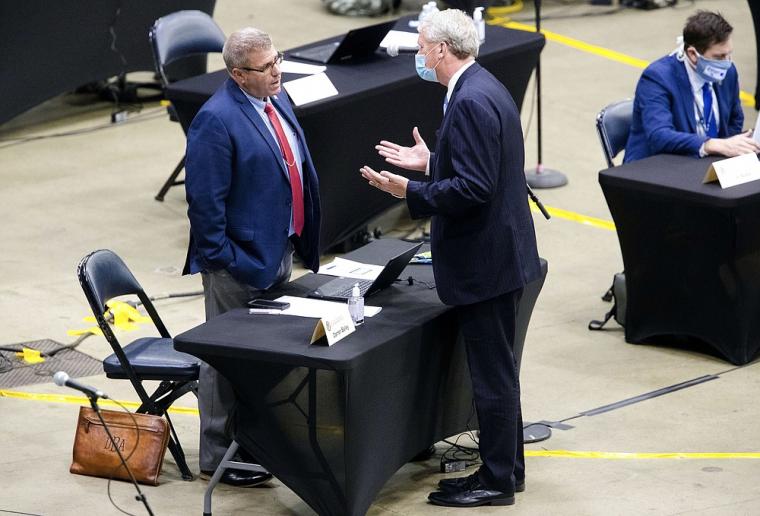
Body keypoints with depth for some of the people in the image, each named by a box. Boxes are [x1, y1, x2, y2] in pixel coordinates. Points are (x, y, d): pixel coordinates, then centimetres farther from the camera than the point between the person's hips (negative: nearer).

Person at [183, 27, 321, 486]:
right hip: (241, 260, -8)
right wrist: (221, 258, -19)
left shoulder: (278, 100, 7)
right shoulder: (217, 120, -21)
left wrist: (301, 241, 17)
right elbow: (205, 199, -21)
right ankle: (219, 456, 13)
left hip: (280, 251, 9)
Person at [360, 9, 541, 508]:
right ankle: (506, 466, 28)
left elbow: (473, 189, -26)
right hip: (500, 253, 11)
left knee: (492, 373, 0)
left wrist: (411, 191, -20)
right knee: (498, 369, 18)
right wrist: (431, 162, 17)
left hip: (485, 260, -11)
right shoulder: (485, 88, 10)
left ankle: (498, 481, 9)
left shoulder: (470, 102, -22)